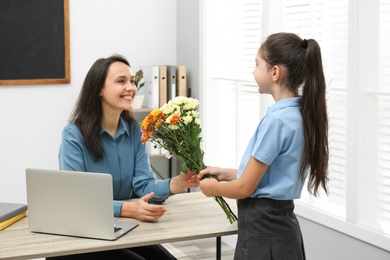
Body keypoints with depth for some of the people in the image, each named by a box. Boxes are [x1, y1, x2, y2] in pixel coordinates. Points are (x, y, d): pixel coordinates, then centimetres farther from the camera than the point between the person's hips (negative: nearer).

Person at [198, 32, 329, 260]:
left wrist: (213, 187, 1)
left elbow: (245, 188, -16)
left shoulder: (276, 121, -22)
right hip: (279, 222, 9)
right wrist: (225, 173, 14)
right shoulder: (300, 114, 5)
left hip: (263, 229, -9)